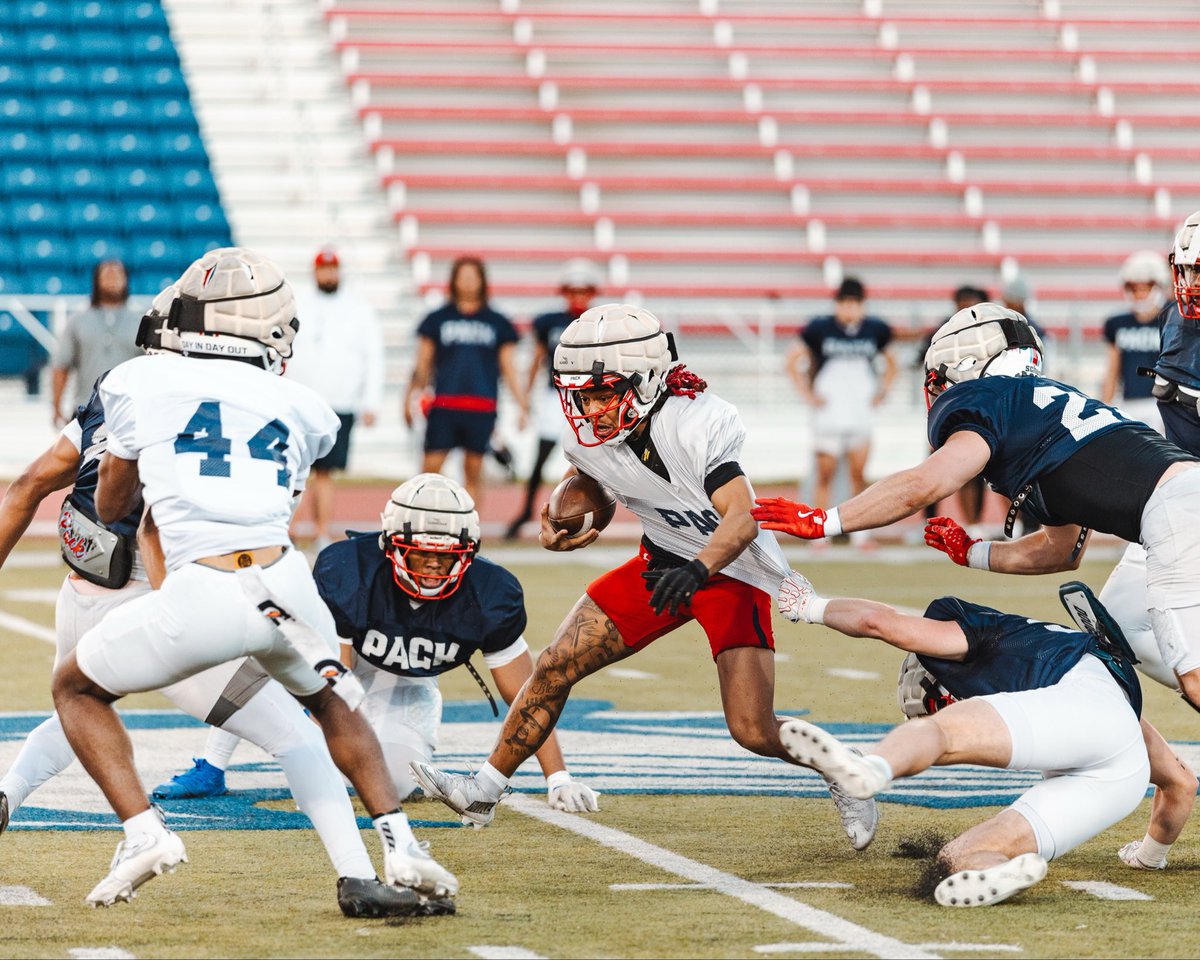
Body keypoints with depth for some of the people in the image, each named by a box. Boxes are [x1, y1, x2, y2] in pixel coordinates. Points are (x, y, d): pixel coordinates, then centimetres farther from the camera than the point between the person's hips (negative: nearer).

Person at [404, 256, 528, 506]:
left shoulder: (497, 324, 11)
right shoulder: (438, 320, 9)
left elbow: (509, 370, 12)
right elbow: (423, 364, 10)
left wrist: (523, 406, 5)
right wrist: (411, 398, -1)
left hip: (482, 409, 1)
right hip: (444, 407, -1)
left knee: (473, 472, 3)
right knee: (430, 469, -7)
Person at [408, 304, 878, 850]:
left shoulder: (695, 426, -32)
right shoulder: (586, 436, -11)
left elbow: (741, 519, -40)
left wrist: (697, 569, -56)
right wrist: (559, 530, -4)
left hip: (733, 569, -6)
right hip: (663, 562, 6)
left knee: (753, 732, -14)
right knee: (556, 667, -2)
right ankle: (485, 790, 12)